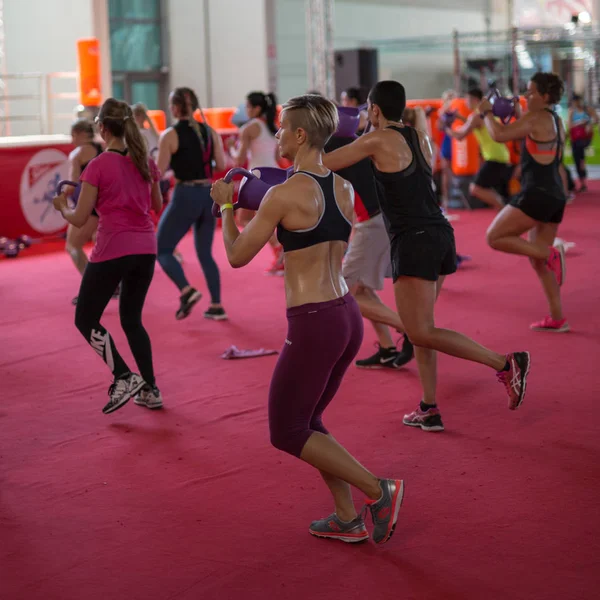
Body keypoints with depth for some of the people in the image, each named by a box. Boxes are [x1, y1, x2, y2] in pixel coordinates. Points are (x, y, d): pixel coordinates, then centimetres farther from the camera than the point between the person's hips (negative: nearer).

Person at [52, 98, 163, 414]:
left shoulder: (98, 166, -12)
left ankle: (125, 377, -2)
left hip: (112, 251, -6)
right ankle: (150, 389, 16)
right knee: (131, 320, 20)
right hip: (145, 249, 6)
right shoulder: (145, 161, 5)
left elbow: (79, 219, -10)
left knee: (86, 320, 10)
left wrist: (62, 206, 10)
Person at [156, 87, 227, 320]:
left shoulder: (170, 135, -8)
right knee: (205, 253, 16)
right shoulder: (210, 132, 5)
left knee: (162, 250, 7)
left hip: (185, 196, -5)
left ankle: (186, 291, -13)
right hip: (208, 195, 5)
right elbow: (222, 165, 3)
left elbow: (158, 172, -10)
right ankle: (216, 306, 13)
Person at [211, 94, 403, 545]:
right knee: (307, 421, 22)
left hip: (314, 324, -8)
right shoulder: (343, 188, 6)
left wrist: (226, 206, 11)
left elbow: (237, 255, -5)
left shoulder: (284, 194, -15)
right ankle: (349, 519, 22)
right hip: (348, 316, 8)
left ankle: (378, 490, 0)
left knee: (287, 432, 8)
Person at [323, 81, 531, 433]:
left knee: (421, 333, -8)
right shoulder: (420, 138, 13)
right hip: (440, 234, 8)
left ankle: (505, 364, -15)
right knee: (420, 326, 14)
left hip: (415, 241, -8)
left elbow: (323, 165, -3)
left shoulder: (378, 140, -7)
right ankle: (429, 410, 13)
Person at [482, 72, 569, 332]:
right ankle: (556, 319, 12)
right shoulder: (556, 121, 16)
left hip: (537, 194, -9)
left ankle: (551, 253, -11)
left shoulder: (536, 118, -11)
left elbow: (499, 135, -16)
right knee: (537, 258, 14)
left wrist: (486, 112, 2)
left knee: (495, 237, -3)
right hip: (555, 196, 9)